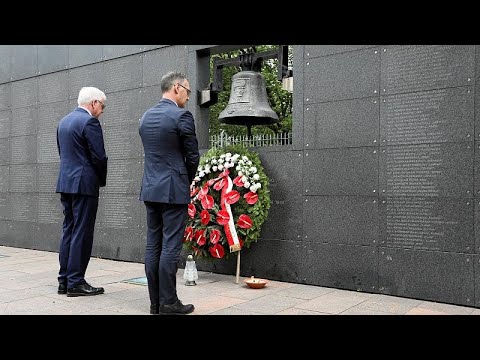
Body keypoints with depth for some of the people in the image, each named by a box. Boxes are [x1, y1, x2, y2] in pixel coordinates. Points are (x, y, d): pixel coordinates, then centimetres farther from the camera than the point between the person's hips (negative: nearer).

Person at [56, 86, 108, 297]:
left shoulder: (63, 121, 16)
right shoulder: (90, 122, -12)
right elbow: (99, 156, -15)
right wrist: (102, 179, 1)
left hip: (65, 182, 9)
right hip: (84, 183, -9)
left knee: (69, 230, 12)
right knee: (82, 233, -3)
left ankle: (64, 280, 17)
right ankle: (76, 282, 1)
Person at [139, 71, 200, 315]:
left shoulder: (146, 116, 12)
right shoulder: (182, 116, -10)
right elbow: (192, 156, -6)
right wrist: (187, 182, 12)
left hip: (150, 189, 7)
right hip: (174, 190, -7)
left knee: (153, 246, 8)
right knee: (170, 247, -2)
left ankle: (155, 302, 15)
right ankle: (168, 303, 4)